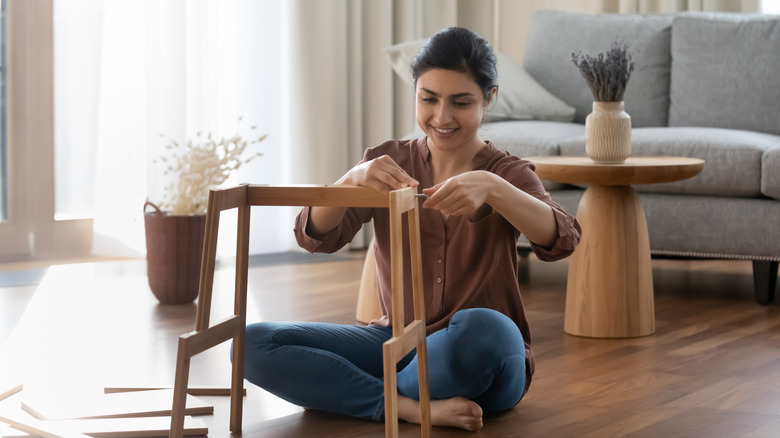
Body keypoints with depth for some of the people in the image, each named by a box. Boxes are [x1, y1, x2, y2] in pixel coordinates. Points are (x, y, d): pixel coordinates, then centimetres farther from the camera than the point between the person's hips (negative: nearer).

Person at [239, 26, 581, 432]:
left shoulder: (509, 174, -2)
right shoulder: (388, 163, 5)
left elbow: (561, 240, -24)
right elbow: (315, 236, -10)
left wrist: (491, 188, -42)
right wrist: (353, 180, -31)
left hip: (476, 367, -3)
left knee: (480, 329, -39)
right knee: (255, 343, -15)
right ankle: (413, 408, -23)